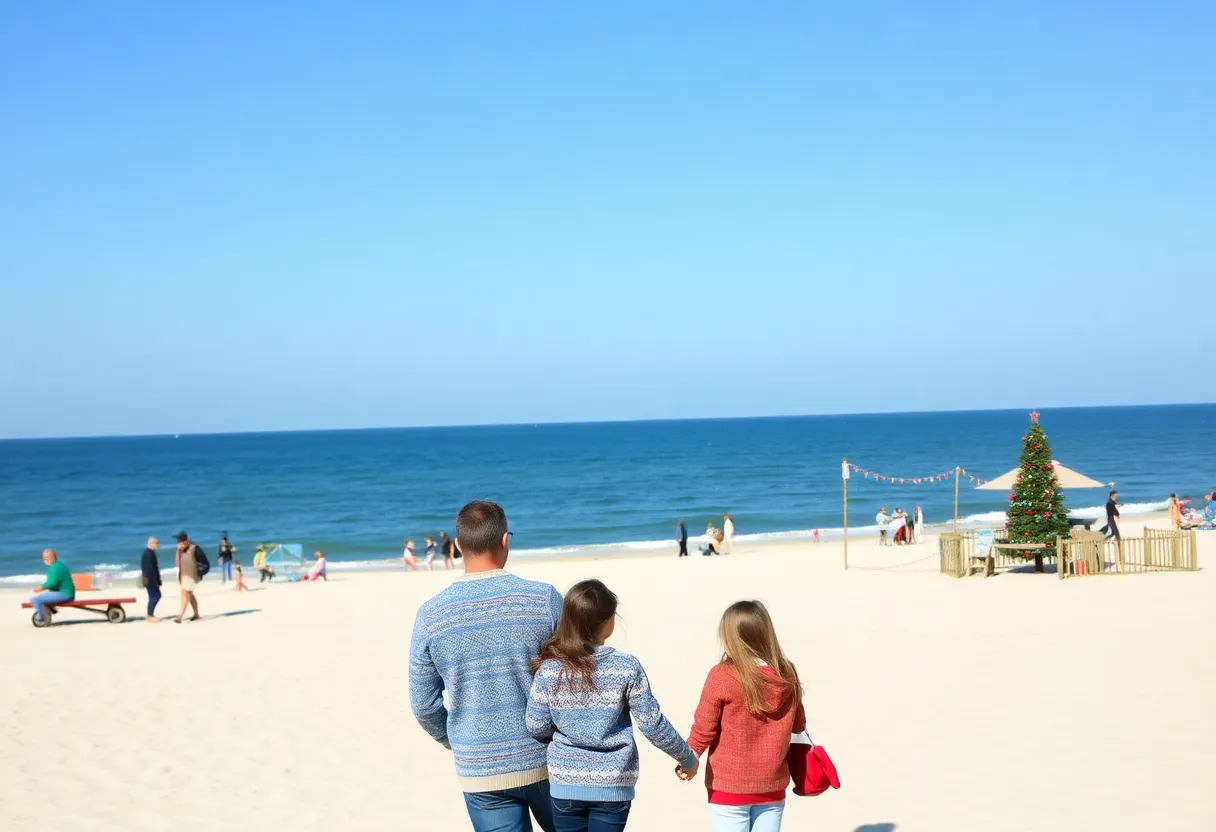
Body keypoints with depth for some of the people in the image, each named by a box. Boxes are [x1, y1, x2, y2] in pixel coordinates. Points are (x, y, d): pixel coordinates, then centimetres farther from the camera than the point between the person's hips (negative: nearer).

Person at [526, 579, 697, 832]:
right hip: (613, 784, -1)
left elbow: (536, 726, -2)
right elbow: (652, 725, -6)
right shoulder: (627, 667, -10)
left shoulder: (549, 669, -7)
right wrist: (687, 758, 9)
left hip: (565, 782, 1)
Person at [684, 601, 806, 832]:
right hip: (772, 787, 4)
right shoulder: (787, 675, -4)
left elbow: (704, 728, -9)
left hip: (729, 786, -4)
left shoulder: (722, 675, -17)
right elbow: (798, 725, 10)